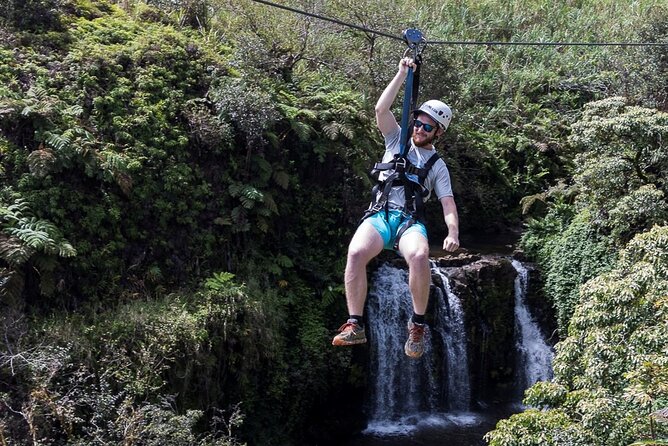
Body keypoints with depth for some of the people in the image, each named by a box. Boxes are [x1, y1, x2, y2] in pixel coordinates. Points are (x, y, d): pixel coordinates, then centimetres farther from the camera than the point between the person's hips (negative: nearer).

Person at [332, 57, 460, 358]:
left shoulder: (437, 166, 18)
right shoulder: (397, 140, 21)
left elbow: (448, 203, 6)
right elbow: (381, 109, 5)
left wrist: (453, 233, -13)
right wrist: (402, 74, 3)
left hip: (410, 221, 0)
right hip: (379, 215, 1)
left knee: (419, 256, -36)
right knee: (356, 253, -33)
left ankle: (417, 324, -21)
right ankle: (355, 325, -28)